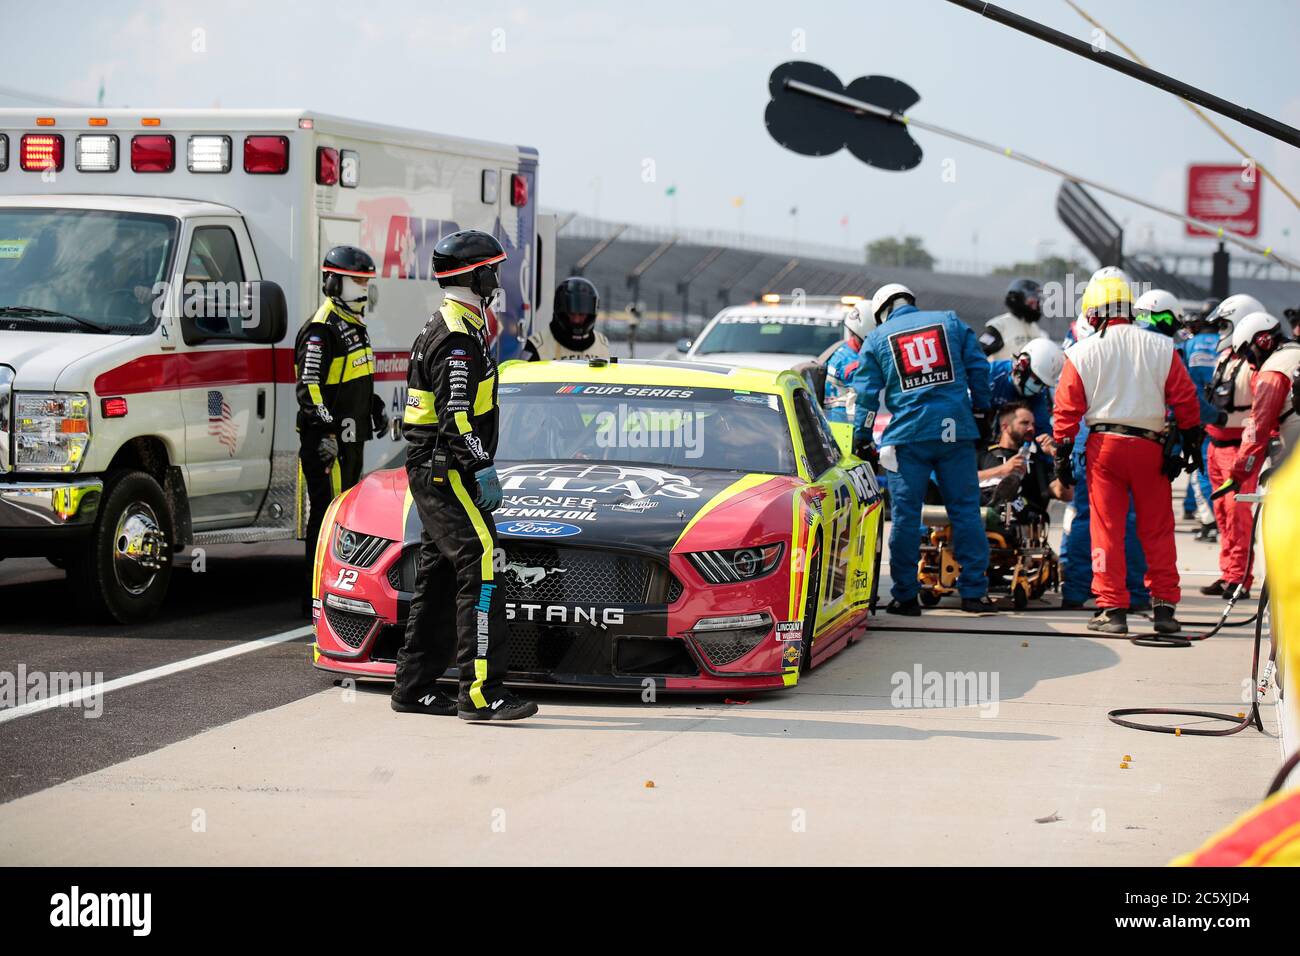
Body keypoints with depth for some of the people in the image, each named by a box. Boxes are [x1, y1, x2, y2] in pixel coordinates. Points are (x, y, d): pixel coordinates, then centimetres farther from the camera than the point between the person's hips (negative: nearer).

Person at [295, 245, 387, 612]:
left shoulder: (354, 325, 18)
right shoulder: (321, 330, -14)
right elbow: (308, 387, -20)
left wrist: (376, 407, 25)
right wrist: (326, 430, -25)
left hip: (352, 437, 10)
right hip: (326, 441, -10)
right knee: (327, 514, -10)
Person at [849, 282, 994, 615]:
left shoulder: (877, 339, 10)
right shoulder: (951, 322, 13)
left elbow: (867, 394, 7)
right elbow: (978, 369, 10)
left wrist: (860, 438, 13)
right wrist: (981, 416, 18)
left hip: (908, 434, -1)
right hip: (955, 430, 1)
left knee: (905, 515, 3)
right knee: (965, 510, 6)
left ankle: (905, 596, 5)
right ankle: (974, 591, 6)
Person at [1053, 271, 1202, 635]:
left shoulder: (1082, 352, -1)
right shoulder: (1160, 347, 2)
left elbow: (1067, 409, -1)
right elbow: (1185, 398, 4)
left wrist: (1062, 455, 5)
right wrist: (1192, 439, 15)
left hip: (1104, 444, -1)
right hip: (1150, 445, 1)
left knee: (1107, 529, 4)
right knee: (1157, 530, 9)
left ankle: (1112, 609, 3)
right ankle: (1165, 607, 10)